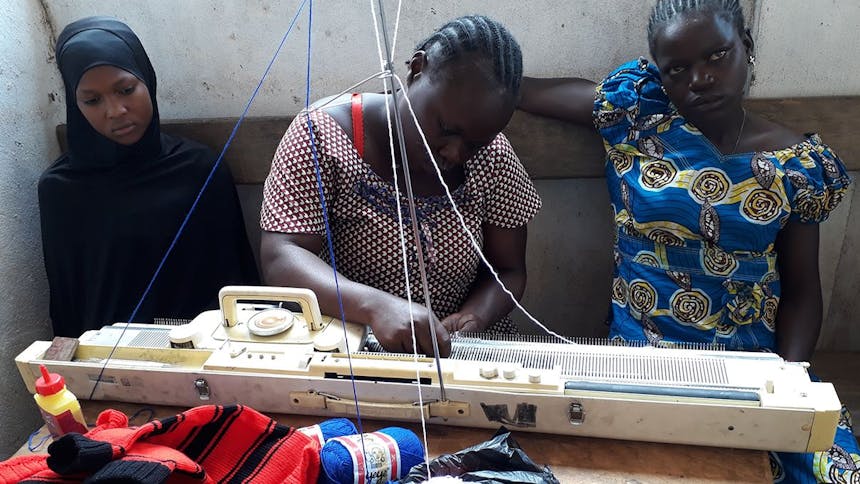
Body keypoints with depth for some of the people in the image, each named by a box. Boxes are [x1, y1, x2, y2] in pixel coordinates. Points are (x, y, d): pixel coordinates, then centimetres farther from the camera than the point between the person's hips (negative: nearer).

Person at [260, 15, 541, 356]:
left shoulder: (492, 155, -5)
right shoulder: (322, 135, -13)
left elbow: (507, 272, 1)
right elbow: (279, 258, -19)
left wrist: (473, 317, -20)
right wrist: (375, 305, -34)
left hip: (461, 351, 2)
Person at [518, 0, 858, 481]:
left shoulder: (797, 165, 3)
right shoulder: (636, 109, 0)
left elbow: (802, 290, 8)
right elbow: (528, 90, 3)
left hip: (755, 363, 2)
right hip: (641, 357, -1)